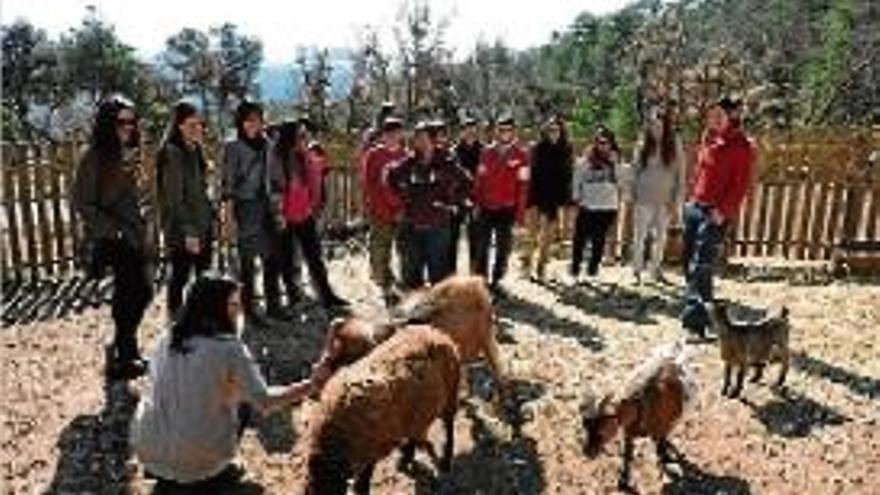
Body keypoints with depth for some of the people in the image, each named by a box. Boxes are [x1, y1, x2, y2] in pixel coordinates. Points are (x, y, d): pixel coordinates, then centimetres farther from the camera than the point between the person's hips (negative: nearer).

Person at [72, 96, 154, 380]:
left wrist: (143, 230, 12)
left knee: (139, 293, 10)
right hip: (114, 239, -7)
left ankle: (124, 351, 27)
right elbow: (82, 203, -13)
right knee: (137, 293, -5)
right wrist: (112, 229, -16)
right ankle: (123, 357, 11)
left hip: (135, 236, 7)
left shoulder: (128, 154, 10)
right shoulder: (96, 157, -11)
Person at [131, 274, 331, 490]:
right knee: (243, 401, 16)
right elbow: (264, 402, -15)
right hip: (197, 455, -5)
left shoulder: (166, 339, 1)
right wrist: (311, 385, -7)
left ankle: (165, 474, 22)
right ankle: (204, 478, 17)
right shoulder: (229, 348, -15)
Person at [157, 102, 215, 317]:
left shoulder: (194, 150, 12)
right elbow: (174, 198, -17)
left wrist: (210, 216, 12)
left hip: (202, 226, 8)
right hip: (183, 231, -8)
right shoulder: (172, 153, -13)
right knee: (180, 277, 2)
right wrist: (188, 232, -19)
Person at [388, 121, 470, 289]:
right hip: (412, 224, 3)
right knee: (411, 266, 12)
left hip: (437, 224, -3)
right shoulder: (409, 163, 2)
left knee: (438, 265, 4)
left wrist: (453, 203, -3)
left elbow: (464, 183, 0)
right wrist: (402, 195, 10)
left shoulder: (445, 163, -6)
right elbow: (392, 177, 17)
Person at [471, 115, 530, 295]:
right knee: (482, 246, 7)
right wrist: (476, 203, 3)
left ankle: (496, 281, 18)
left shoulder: (521, 155, -4)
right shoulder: (487, 152, 3)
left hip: (507, 209, -2)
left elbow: (523, 185, -5)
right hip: (486, 207, 2)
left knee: (503, 248, 6)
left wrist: (520, 212, -6)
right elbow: (479, 179, 6)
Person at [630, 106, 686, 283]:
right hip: (644, 199, 0)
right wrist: (633, 197, 1)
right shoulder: (642, 146, 1)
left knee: (660, 237, 9)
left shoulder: (675, 147, -2)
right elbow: (636, 173, 5)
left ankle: (655, 269, 21)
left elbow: (680, 176, 0)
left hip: (664, 201, 0)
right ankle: (637, 270, 10)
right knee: (639, 235, 2)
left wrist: (676, 200, -5)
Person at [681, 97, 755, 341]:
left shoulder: (741, 147, -9)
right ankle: (699, 311, 25)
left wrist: (723, 211, -18)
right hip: (694, 207, 8)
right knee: (690, 263, 11)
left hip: (715, 214, -8)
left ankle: (696, 320, -11)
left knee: (700, 267, -13)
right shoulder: (709, 139, 13)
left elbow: (740, 185, -12)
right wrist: (692, 199, 13)